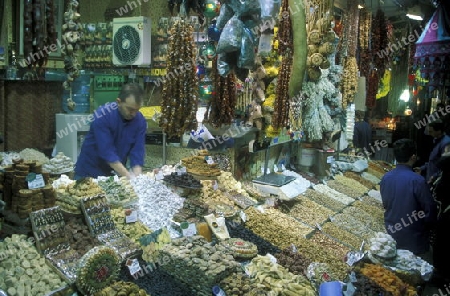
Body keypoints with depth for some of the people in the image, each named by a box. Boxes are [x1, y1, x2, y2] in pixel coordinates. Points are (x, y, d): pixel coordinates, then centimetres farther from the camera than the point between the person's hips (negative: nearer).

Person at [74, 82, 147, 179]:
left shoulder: (140, 121, -10)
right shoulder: (102, 116, -22)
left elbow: (137, 152, -12)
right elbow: (107, 152, -26)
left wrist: (137, 177, -26)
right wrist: (128, 176, -31)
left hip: (117, 173, 3)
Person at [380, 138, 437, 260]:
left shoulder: (385, 178, -6)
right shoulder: (417, 180, -24)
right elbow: (430, 209, -15)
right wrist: (428, 226, 5)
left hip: (392, 234, 6)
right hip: (414, 240, -6)